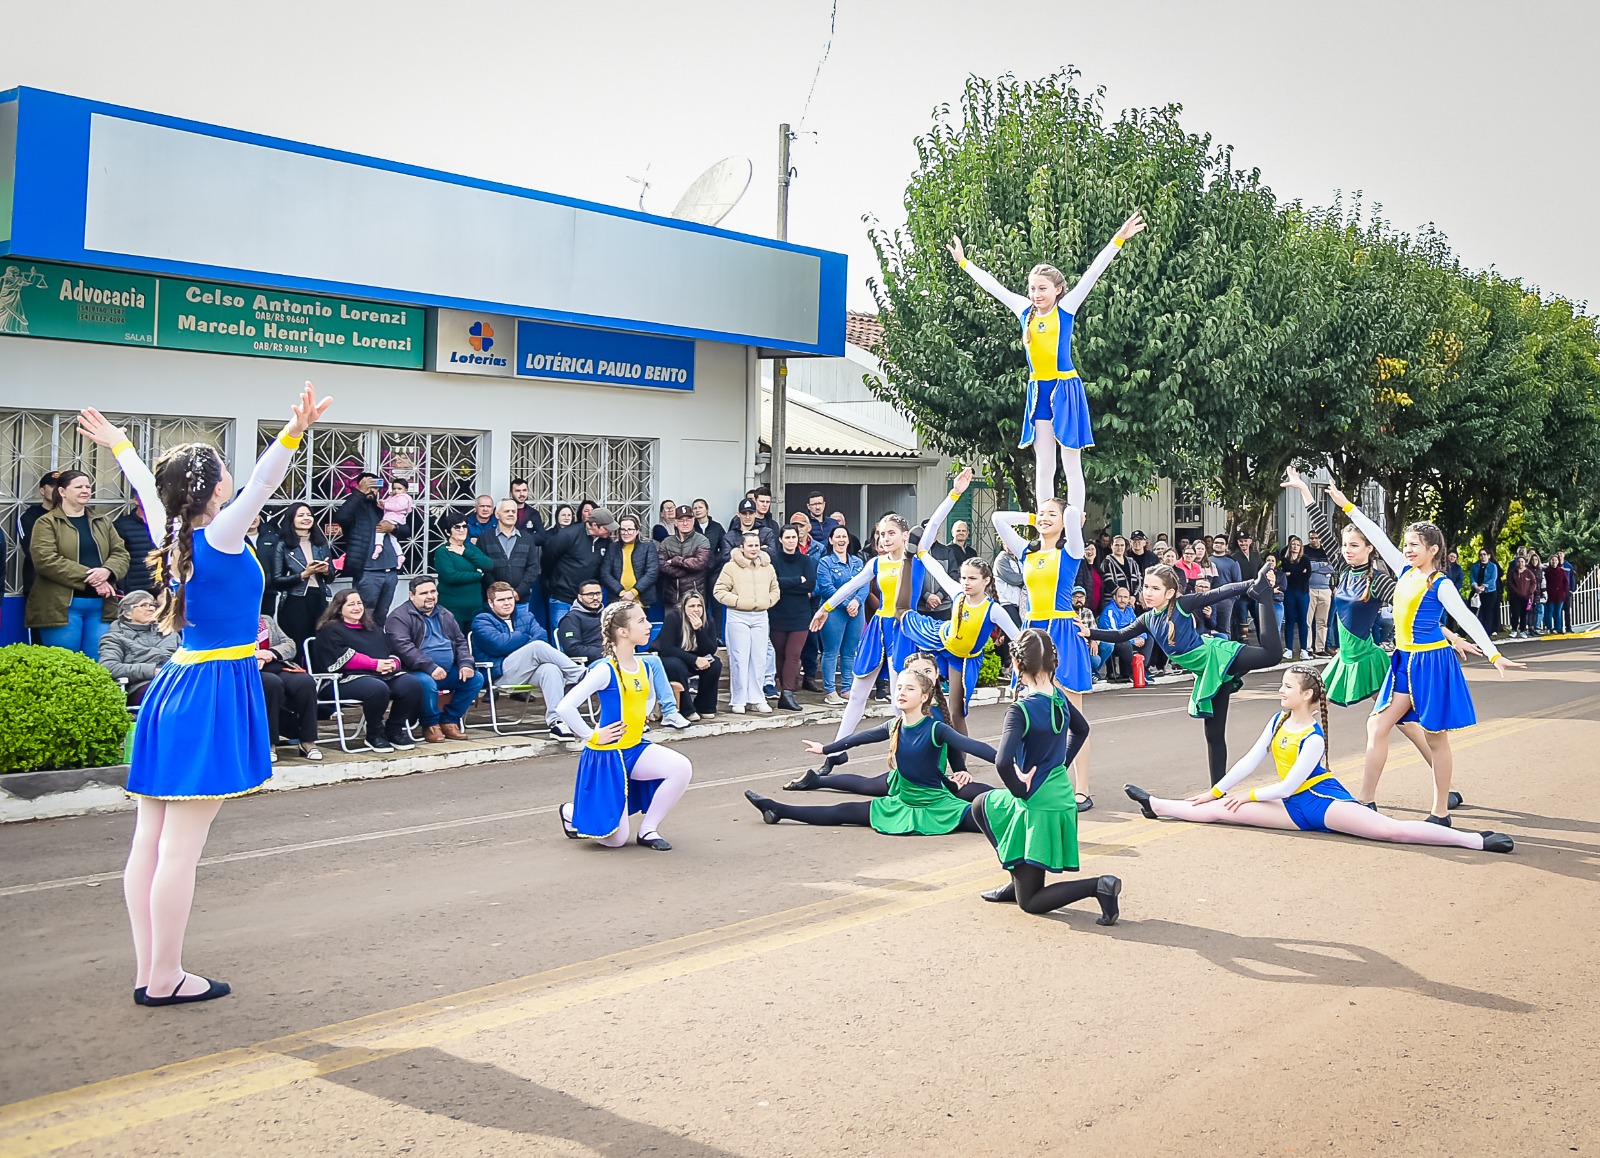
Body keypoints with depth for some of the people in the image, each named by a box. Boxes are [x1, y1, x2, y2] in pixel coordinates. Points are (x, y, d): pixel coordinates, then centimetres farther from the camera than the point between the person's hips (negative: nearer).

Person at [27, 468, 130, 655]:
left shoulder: (103, 522, 18)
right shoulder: (46, 523, 0)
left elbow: (121, 553, 10)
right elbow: (45, 560, -13)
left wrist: (107, 571, -14)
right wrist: (88, 577, -17)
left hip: (101, 606, 5)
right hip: (63, 605, -5)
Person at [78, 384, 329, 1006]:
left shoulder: (170, 534, 6)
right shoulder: (219, 537, -14)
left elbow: (149, 490, 24)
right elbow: (260, 486, -30)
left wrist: (119, 446, 42)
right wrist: (293, 433, -41)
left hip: (174, 686, 9)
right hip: (217, 691, -9)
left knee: (149, 841, 8)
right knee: (180, 848, -4)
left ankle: (147, 969, 17)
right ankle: (165, 979, 3)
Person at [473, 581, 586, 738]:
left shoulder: (525, 615, 24)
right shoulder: (482, 620, 9)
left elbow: (542, 636, 4)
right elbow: (499, 644, -11)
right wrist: (526, 637, 2)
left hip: (529, 670, 4)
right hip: (500, 674, -4)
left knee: (551, 669, -33)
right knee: (538, 646, -28)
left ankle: (555, 721, -47)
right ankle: (581, 675, -23)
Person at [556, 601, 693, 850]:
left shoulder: (644, 667, 3)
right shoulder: (605, 670, -20)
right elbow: (565, 707, -24)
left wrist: (637, 722, 9)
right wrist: (591, 735, -16)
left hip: (635, 748, 7)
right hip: (607, 754, -7)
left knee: (681, 768, -21)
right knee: (615, 839, -2)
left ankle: (648, 830, -2)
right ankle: (571, 813, 30)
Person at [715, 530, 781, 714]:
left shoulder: (767, 567, 10)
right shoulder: (731, 567, -3)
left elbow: (775, 589, 20)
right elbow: (720, 591, -4)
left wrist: (768, 601, 3)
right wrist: (737, 601, -12)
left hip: (760, 617, 4)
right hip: (738, 617, -4)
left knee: (759, 659, 6)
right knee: (739, 659, -4)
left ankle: (756, 699, 15)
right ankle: (738, 701, 3)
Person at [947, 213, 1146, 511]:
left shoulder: (1066, 308, -4)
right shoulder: (1025, 311, 7)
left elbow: (1092, 274, -12)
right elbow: (992, 285, 16)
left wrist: (1118, 240, -20)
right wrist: (963, 262, 23)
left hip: (1065, 389, -4)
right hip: (1038, 390, 4)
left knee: (1071, 464, -1)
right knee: (1043, 466, 6)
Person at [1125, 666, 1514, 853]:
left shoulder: (1314, 736, -17)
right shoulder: (1277, 721, 6)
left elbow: (1289, 785, -16)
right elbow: (1249, 761, 11)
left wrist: (1249, 795, -5)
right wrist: (1215, 791, 11)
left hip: (1323, 800, -7)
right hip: (1294, 809, 7)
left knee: (1390, 828, -24)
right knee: (1219, 811, 0)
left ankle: (1478, 840, -27)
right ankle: (1155, 806, 13)